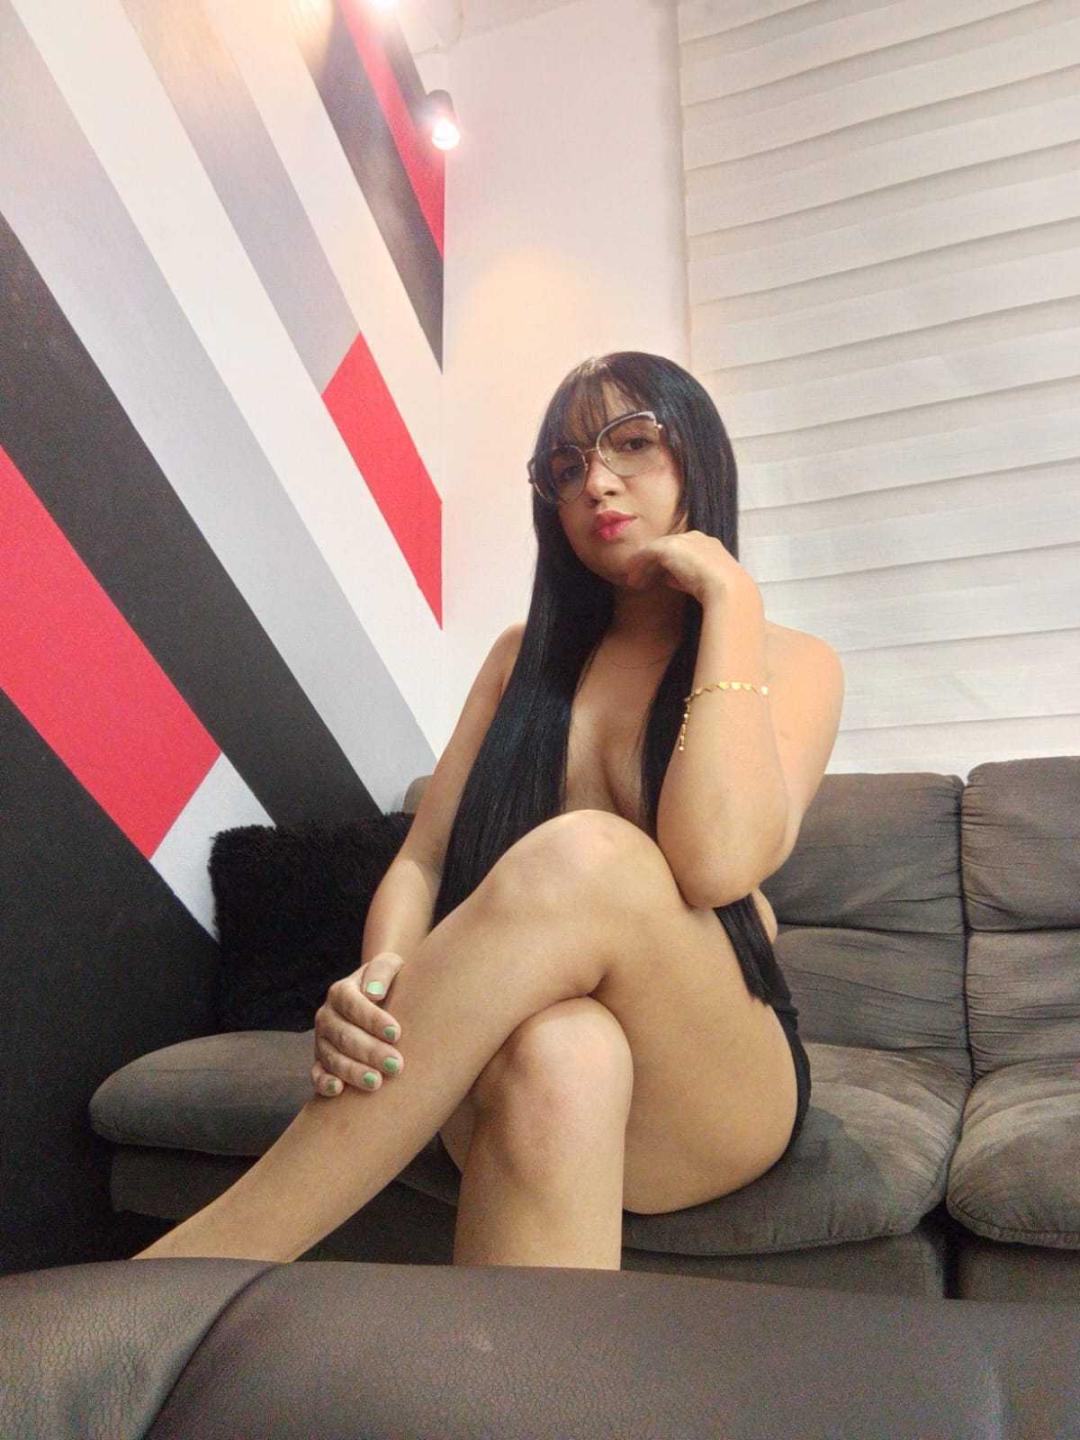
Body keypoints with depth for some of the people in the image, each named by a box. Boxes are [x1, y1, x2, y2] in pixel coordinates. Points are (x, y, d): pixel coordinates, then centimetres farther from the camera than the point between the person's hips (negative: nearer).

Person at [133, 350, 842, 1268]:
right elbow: (424, 859, 3)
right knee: (558, 1053, -38)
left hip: (719, 1085, -1)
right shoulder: (527, 654, 13)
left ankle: (182, 1276, -30)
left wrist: (730, 601, -13)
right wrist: (378, 982, -19)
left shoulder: (793, 664, 1)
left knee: (585, 854, -34)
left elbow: (716, 864, -20)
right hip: (508, 1057, 2)